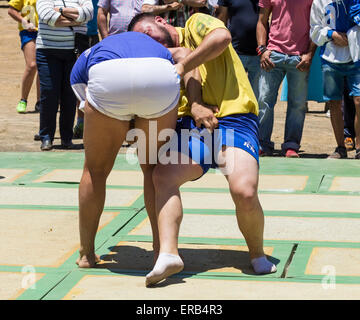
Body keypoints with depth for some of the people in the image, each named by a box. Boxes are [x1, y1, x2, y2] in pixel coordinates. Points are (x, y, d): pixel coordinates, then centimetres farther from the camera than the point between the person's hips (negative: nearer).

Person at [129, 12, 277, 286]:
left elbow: (222, 37, -12)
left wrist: (182, 65, -9)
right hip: (192, 125, 5)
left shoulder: (195, 25, 11)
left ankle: (257, 254, 0)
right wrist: (194, 105, -16)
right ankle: (167, 254, -31)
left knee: (244, 191, -25)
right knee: (162, 176, -22)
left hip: (234, 118, -5)